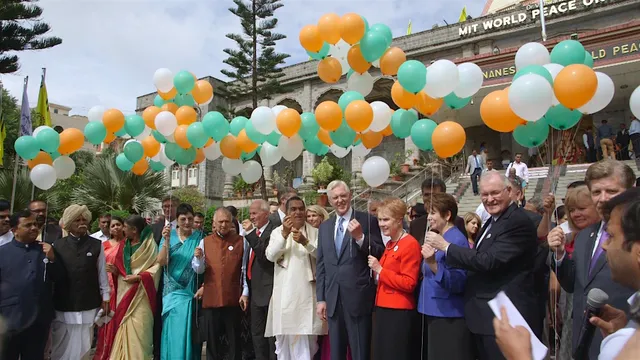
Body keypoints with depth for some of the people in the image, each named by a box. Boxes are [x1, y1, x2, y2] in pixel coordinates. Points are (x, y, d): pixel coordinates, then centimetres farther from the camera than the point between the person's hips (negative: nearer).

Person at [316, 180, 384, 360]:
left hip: (358, 298, -4)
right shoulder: (324, 227, 12)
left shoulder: (367, 220, -3)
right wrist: (321, 298, 7)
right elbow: (321, 265, 11)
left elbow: (380, 255, -6)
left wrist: (360, 237, -20)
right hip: (332, 299, 5)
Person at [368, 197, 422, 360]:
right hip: (384, 308, 9)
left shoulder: (410, 244, -14)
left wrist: (380, 270, -17)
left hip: (399, 311, -9)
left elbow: (409, 283, -19)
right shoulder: (389, 244, 15)